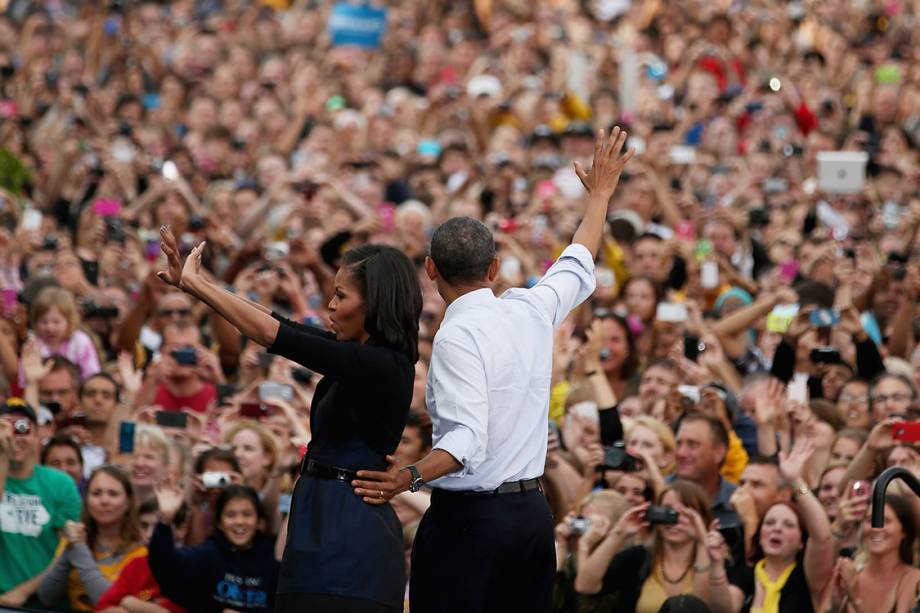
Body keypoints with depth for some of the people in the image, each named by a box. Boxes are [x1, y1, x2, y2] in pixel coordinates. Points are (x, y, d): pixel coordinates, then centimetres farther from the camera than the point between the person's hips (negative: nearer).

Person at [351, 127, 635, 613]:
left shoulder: (458, 336, -14)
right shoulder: (533, 311, 5)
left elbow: (469, 439, -24)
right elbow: (578, 268, 27)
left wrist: (410, 478, -35)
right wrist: (599, 196, 41)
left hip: (467, 514, -7)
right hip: (533, 511, 7)